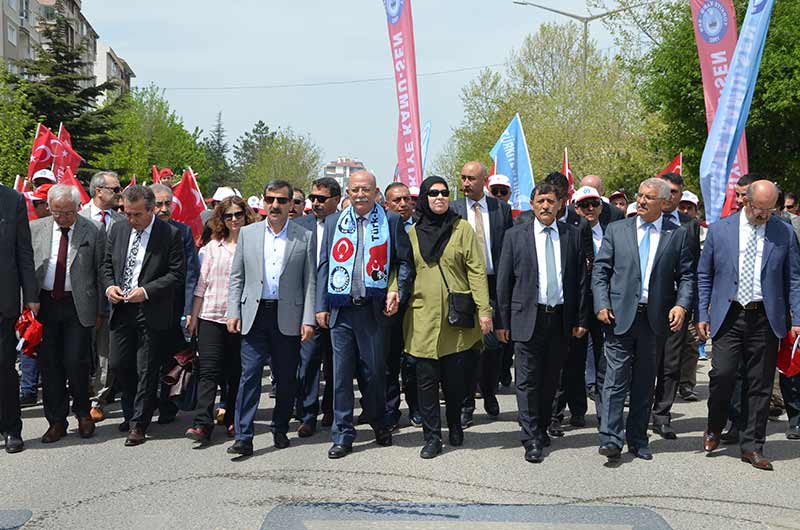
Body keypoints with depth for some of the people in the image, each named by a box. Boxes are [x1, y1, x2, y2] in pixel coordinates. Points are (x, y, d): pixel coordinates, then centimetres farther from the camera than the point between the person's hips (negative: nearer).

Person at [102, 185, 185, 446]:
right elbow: (107, 263, 16)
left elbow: (177, 274, -11)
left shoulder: (170, 234, -9)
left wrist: (146, 291, -19)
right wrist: (109, 285, -4)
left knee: (146, 371, 2)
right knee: (118, 365, 8)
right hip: (121, 309, 5)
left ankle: (138, 424, 11)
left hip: (152, 312, -5)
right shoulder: (118, 229, 7)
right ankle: (133, 411, 31)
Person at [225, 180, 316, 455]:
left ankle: (280, 429, 24)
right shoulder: (247, 234, 7)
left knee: (286, 378, 7)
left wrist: (308, 320, -5)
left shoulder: (304, 237, 3)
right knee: (250, 374, -6)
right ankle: (243, 437, -5)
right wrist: (233, 312, 1)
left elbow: (310, 282, 1)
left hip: (288, 317, 0)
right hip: (254, 314, 0)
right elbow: (237, 277, 10)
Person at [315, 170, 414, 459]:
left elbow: (405, 261, 5)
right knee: (341, 373, 3)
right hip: (340, 310, 2)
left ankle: (379, 424, 27)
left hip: (374, 309, -2)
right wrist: (321, 306, 5)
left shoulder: (390, 221, 4)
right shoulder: (333, 222, 10)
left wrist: (398, 291, -9)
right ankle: (342, 435, 10)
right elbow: (324, 266, 11)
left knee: (374, 371, 6)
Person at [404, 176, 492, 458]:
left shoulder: (462, 228, 4)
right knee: (427, 379, -1)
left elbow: (477, 271, 0)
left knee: (455, 378, 5)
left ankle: (455, 425, 28)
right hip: (423, 317, 1)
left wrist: (484, 310, -7)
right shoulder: (412, 233, 10)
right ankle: (432, 437, 7)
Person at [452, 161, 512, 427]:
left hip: (495, 284, 1)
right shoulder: (453, 210, 2)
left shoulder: (501, 208, 6)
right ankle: (466, 405, 6)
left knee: (495, 343, 6)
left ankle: (490, 394, 27)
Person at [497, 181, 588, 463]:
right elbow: (504, 281, 2)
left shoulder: (573, 235, 6)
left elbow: (581, 279, 7)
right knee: (528, 380, -3)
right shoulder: (515, 236, 1)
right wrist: (503, 321, -1)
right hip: (528, 318, -2)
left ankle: (542, 428, 25)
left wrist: (581, 319, 3)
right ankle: (531, 440, 1)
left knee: (551, 380, 11)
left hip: (561, 319, 2)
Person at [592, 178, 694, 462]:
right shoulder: (616, 230, 7)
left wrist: (681, 304, -10)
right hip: (620, 317, -1)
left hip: (656, 319, 1)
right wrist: (602, 305, -6)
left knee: (645, 383, 9)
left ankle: (638, 440, 18)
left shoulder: (677, 235, 7)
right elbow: (600, 270, 5)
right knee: (616, 379, -6)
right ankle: (611, 439, -6)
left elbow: (687, 275, 7)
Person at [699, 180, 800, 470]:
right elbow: (704, 276, 9)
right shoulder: (719, 230, 4)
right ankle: (714, 429, 16)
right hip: (729, 316, -1)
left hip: (765, 318, 1)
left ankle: (752, 447, 14)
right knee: (722, 374, -11)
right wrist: (703, 315, 4)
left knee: (759, 384, 3)